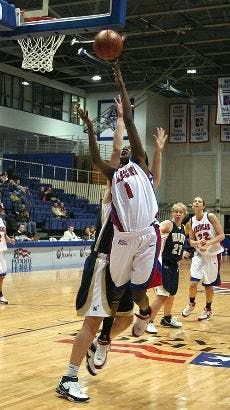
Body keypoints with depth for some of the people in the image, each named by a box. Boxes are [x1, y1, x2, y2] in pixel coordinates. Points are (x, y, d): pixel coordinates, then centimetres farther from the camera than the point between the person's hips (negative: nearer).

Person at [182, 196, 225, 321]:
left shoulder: (210, 216, -11)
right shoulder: (191, 221, 0)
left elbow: (221, 236, -12)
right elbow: (191, 241, 5)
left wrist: (207, 243, -24)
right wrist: (198, 243, -17)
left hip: (213, 254, -2)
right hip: (199, 255, 2)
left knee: (208, 285, 6)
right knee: (193, 283, -10)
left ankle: (208, 309, 29)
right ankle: (191, 303, 19)